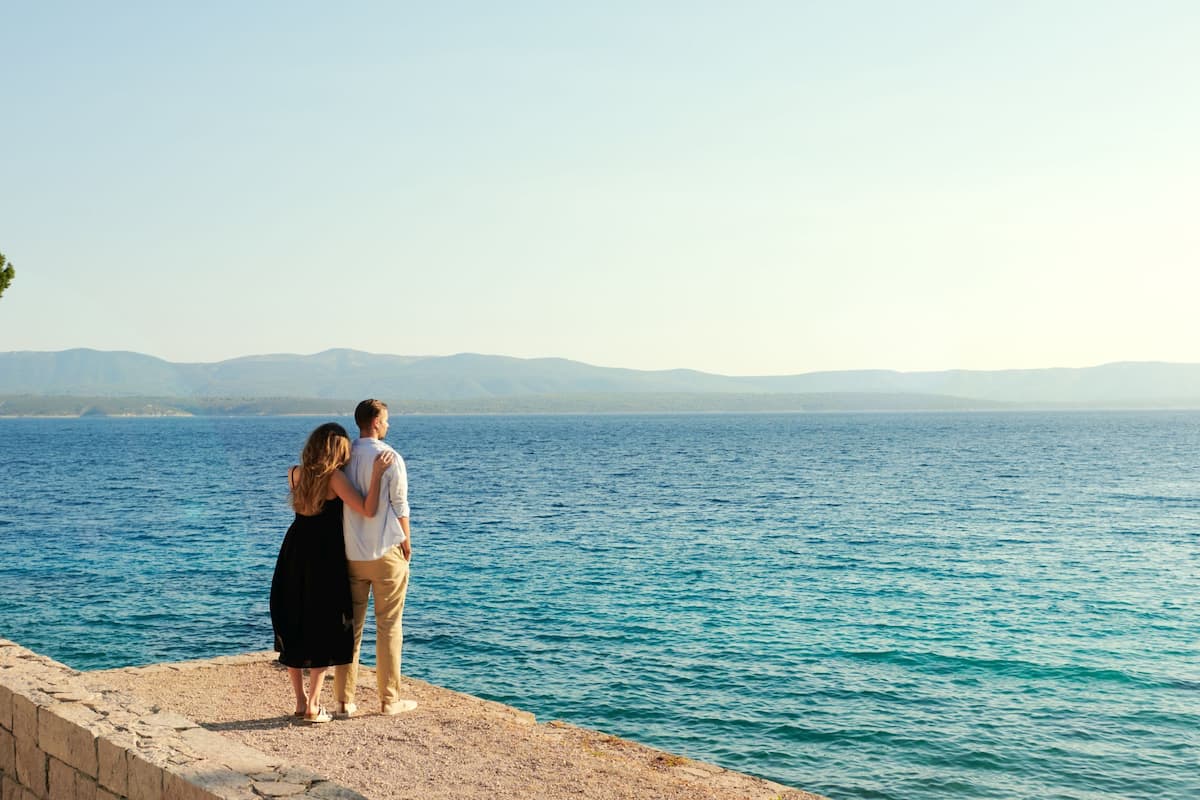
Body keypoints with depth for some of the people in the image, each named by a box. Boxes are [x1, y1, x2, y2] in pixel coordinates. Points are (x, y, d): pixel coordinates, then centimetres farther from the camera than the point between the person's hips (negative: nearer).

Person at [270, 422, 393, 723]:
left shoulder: (295, 473, 3)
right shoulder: (334, 477, -14)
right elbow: (367, 511, -18)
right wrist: (376, 474, -18)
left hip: (294, 553, 5)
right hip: (324, 555, -5)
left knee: (292, 628, 14)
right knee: (324, 630, 5)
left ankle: (301, 701, 20)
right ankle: (313, 706, 4)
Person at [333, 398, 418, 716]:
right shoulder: (390, 457, -10)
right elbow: (400, 506, -8)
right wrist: (407, 543, 5)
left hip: (350, 554, 4)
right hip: (386, 552, -4)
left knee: (350, 625, 9)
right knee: (389, 627, 5)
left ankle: (344, 700, 10)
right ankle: (389, 699, 10)